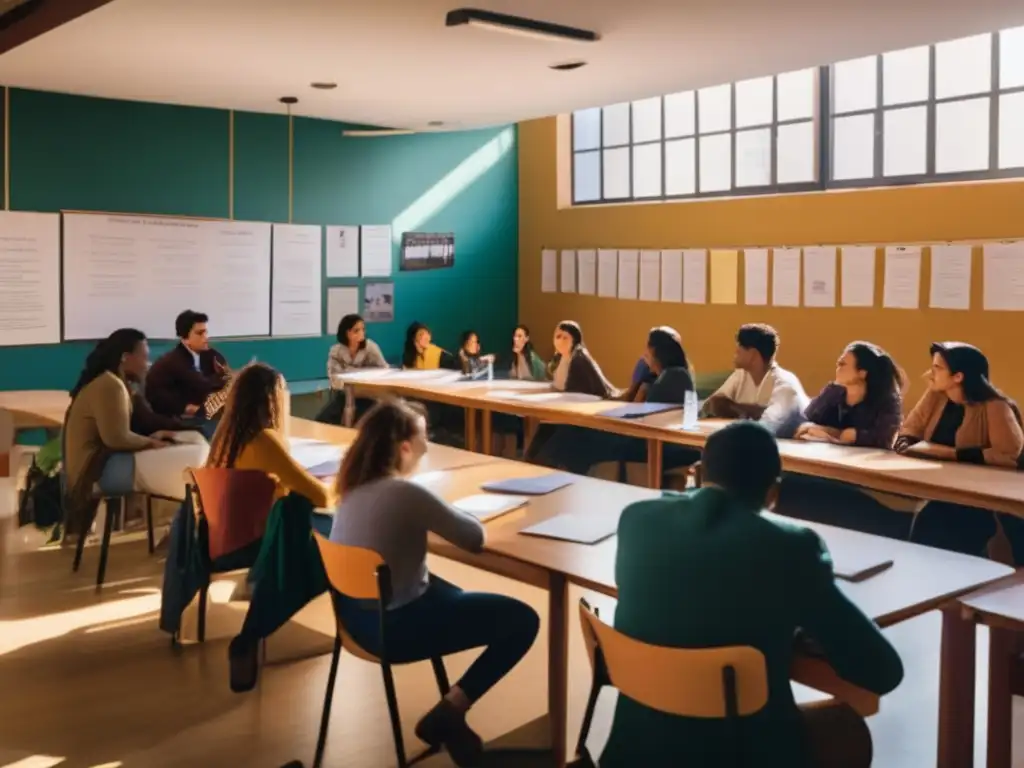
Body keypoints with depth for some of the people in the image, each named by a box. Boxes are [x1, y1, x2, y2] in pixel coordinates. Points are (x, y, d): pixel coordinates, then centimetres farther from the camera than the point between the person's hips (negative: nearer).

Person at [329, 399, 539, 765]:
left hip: (356, 614, 9)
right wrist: (448, 516, 5)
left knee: (450, 593, 35)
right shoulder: (406, 492, -25)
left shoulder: (353, 485, -1)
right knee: (522, 620, -1)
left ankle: (448, 710, 29)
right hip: (393, 625, -9)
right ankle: (449, 712, 3)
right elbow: (475, 537, -13)